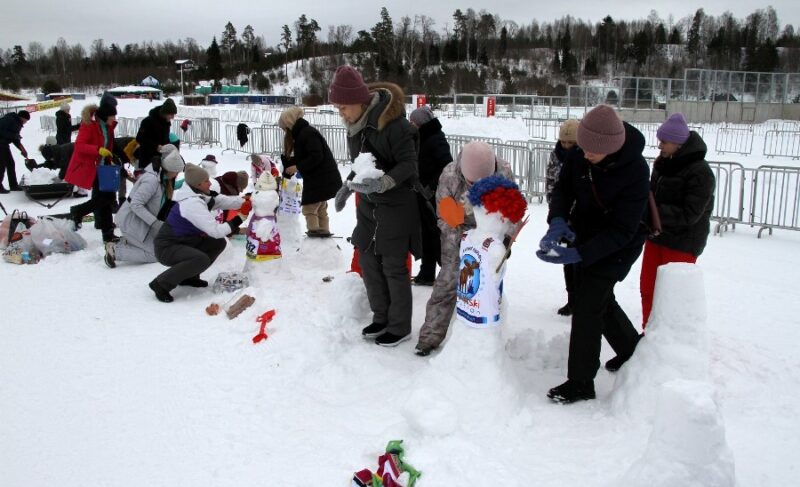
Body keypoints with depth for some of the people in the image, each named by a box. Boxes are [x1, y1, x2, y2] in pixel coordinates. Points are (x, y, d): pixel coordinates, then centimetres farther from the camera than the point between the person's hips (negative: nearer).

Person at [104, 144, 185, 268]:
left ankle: (126, 242, 13)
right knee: (154, 254, -7)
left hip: (140, 220, 9)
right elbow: (136, 204, -27)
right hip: (131, 220, -9)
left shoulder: (162, 177, 2)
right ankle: (115, 250, -3)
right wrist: (155, 223, -29)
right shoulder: (152, 179, -26)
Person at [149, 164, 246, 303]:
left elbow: (225, 201, 2)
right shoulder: (192, 203, -27)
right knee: (202, 259, -33)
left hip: (183, 242, 10)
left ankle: (189, 276, 15)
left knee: (219, 243, 5)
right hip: (167, 247, -10)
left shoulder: (201, 196, 1)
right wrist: (237, 221, -19)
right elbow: (215, 230, -30)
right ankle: (161, 284, -13)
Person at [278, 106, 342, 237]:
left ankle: (314, 232, -8)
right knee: (320, 209, 16)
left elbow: (317, 157, -25)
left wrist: (297, 167, -21)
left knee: (309, 208, -8)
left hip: (322, 179, -11)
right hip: (321, 179, 11)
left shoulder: (308, 133, -17)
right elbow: (302, 157, 18)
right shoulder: (302, 133, 15)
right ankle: (323, 232, 21)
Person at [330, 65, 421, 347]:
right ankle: (381, 317, 30)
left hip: (395, 205, -8)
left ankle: (400, 327, 17)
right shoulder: (356, 123, 1)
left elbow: (408, 164, -19)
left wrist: (382, 184, -32)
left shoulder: (392, 122, -23)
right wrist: (348, 185, 4)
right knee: (367, 260, 13)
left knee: (393, 266, 1)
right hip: (368, 204, 8)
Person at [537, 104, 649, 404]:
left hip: (617, 246, -6)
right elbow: (563, 188, -5)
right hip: (585, 236, 7)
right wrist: (558, 220, -27)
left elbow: (622, 231, -29)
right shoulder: (579, 155, -17)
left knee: (586, 304, -9)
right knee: (599, 297, 21)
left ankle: (580, 383, 5)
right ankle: (632, 349, 46)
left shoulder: (635, 171, -31)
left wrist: (578, 254, -39)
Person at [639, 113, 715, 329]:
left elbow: (689, 215, -22)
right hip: (656, 236, 7)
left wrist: (652, 212, -27)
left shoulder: (700, 173, -18)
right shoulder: (663, 163, 3)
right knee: (648, 288, 13)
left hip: (683, 243, -7)